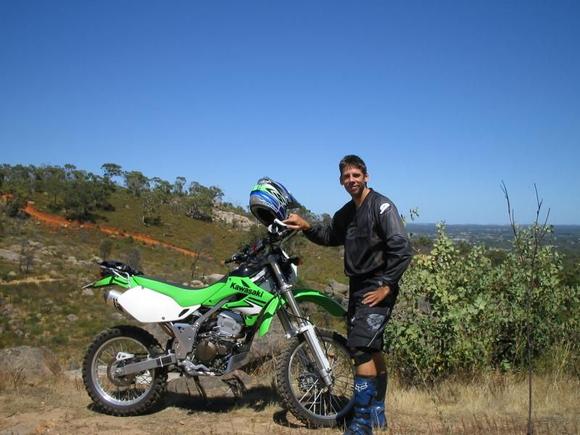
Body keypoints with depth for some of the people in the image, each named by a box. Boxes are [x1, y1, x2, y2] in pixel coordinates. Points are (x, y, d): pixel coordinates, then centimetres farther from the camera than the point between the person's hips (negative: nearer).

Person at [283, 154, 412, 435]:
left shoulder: (381, 206, -12)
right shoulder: (346, 213, 13)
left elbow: (402, 249, -20)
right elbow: (329, 236, 26)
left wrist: (386, 285, -20)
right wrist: (306, 227, 8)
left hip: (377, 289, -8)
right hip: (357, 287, 9)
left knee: (360, 347, -16)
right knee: (372, 350, 16)